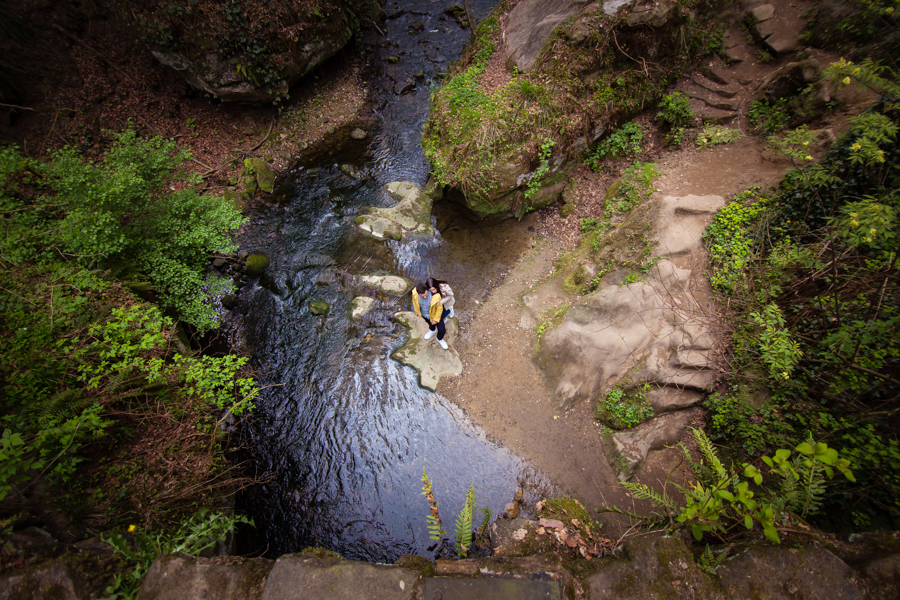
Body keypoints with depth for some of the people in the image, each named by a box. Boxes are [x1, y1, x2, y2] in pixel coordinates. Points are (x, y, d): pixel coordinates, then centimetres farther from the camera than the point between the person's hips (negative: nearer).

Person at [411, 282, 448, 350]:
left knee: (442, 330, 2)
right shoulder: (415, 293, -35)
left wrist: (436, 319, -13)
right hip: (423, 313, 3)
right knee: (429, 322, 34)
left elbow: (439, 308, -24)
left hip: (434, 313, -3)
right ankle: (432, 330, 70)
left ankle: (440, 339, 40)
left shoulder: (436, 297, -44)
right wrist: (417, 311, 6)